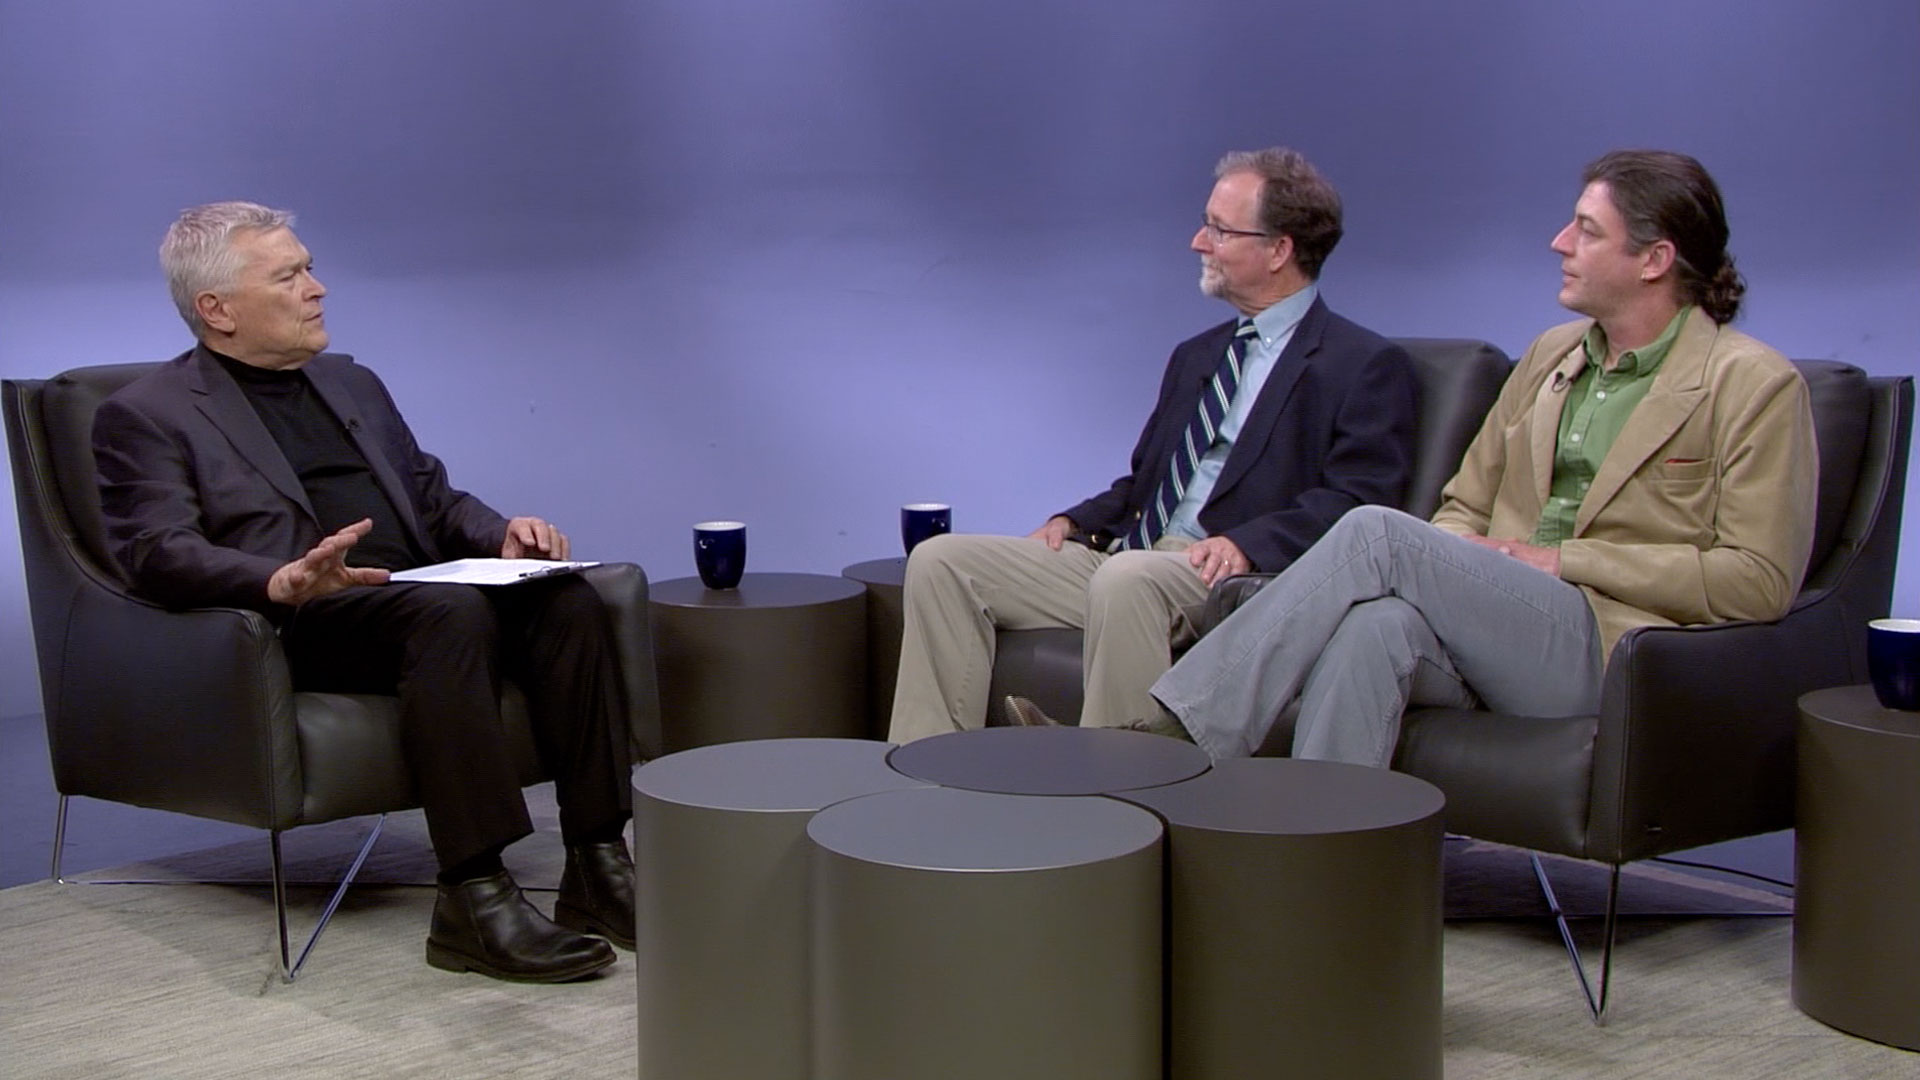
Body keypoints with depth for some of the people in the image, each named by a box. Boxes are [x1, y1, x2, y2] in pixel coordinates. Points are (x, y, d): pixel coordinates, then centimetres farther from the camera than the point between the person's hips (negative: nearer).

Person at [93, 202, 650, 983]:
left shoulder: (351, 384, 27)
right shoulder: (146, 416, 6)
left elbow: (435, 501, 26)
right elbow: (157, 554, -9)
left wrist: (503, 535, 1)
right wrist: (283, 581, -30)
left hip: (421, 600, 6)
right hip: (298, 627, -6)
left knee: (565, 599, -23)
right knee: (451, 610, -36)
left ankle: (597, 865, -25)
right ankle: (475, 899, -38)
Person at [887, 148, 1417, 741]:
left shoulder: (1367, 366, 1)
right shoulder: (1195, 356, 27)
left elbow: (1356, 502, -11)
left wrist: (1247, 542, -25)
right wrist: (1076, 521, 9)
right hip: (1122, 557, 8)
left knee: (1126, 577, -40)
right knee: (940, 561, -6)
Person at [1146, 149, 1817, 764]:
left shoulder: (1753, 385, 0)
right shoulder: (1552, 355, 21)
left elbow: (1760, 579, -8)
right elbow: (1467, 505, 25)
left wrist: (1567, 560, -9)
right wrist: (1446, 569, -1)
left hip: (1613, 653, -5)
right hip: (1497, 627, 5)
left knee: (1376, 532, -24)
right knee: (1376, 625, -32)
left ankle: (1185, 731, -23)